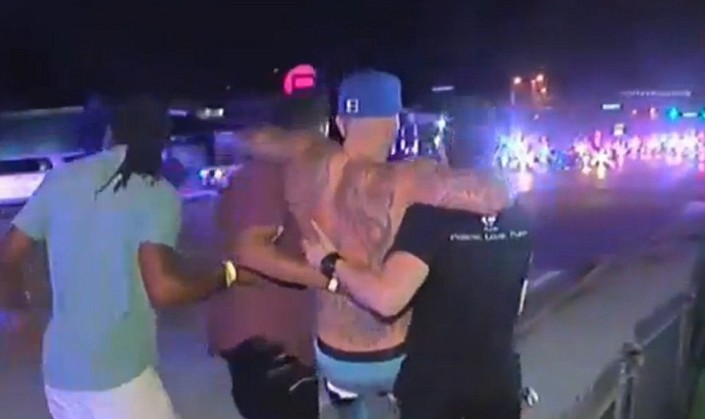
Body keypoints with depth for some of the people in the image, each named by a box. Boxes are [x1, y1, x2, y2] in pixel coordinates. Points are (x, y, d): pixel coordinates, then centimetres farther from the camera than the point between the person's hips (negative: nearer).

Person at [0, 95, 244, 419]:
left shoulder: (61, 179, 4)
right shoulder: (158, 195, -11)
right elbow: (162, 289, -20)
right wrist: (227, 274, -4)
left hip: (59, 372, 6)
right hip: (119, 375, -6)